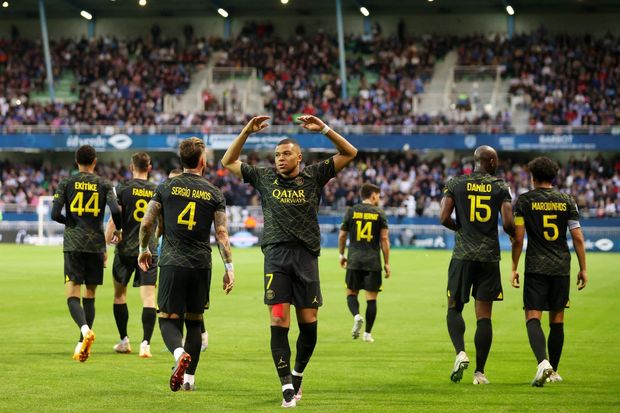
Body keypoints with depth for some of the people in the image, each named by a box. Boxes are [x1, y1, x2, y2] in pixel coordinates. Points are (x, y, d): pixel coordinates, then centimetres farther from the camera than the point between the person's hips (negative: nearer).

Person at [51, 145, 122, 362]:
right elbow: (116, 210, -9)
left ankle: (85, 329, -33)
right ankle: (82, 344, 12)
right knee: (89, 295, 11)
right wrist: (118, 230, 11)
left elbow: (55, 214, -3)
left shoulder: (66, 183, 3)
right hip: (96, 245, 2)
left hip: (73, 245, -1)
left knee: (72, 293, -6)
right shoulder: (104, 185, 4)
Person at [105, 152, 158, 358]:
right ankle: (145, 343, -14)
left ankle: (124, 341, 18)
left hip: (126, 248, -1)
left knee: (119, 293, 15)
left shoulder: (123, 189, -4)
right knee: (149, 298, -2)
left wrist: (107, 241, 3)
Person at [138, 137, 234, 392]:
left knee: (169, 319, 1)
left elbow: (147, 223, 3)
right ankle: (189, 378, 14)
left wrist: (144, 250, 19)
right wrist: (229, 268, 2)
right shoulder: (214, 194, 3)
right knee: (194, 321, 13)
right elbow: (221, 233, -1)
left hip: (172, 263, -1)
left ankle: (180, 353, -30)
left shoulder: (166, 187, 2)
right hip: (201, 266, 1)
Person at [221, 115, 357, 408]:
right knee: (279, 322, -10)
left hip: (306, 255, 0)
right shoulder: (264, 178, 11)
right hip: (276, 255, 0)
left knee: (309, 324, 2)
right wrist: (247, 132, 6)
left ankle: (297, 375, 26)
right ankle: (287, 387, -8)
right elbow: (228, 162, 16)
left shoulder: (314, 176, 9)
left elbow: (349, 154, 7)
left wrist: (324, 129, -4)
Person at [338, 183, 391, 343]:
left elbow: (342, 235, 8)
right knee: (371, 297, 4)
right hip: (373, 262, -1)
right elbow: (384, 239, -2)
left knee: (351, 292, 12)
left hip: (354, 260, 1)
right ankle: (367, 333, 3)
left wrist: (341, 255, 23)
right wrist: (387, 263, 3)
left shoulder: (351, 211, 5)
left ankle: (356, 316, -17)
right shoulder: (380, 213, 1)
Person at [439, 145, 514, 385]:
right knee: (484, 316, 4)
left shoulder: (455, 184, 3)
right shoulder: (501, 187, 2)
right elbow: (508, 223, -8)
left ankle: (461, 353, -13)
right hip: (490, 257, 0)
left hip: (463, 256, 0)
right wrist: (515, 235, 15)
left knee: (454, 309, 11)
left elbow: (444, 218, -6)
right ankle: (479, 372, 3)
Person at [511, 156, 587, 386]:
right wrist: (583, 269, 10)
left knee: (533, 317, -6)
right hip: (561, 268, 3)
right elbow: (578, 238, 3)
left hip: (535, 267, -3)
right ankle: (553, 372, 18)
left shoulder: (524, 201, -1)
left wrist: (514, 268, 3)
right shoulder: (567, 201, 5)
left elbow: (518, 238, -5)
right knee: (557, 320, 12)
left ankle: (543, 362, -29)